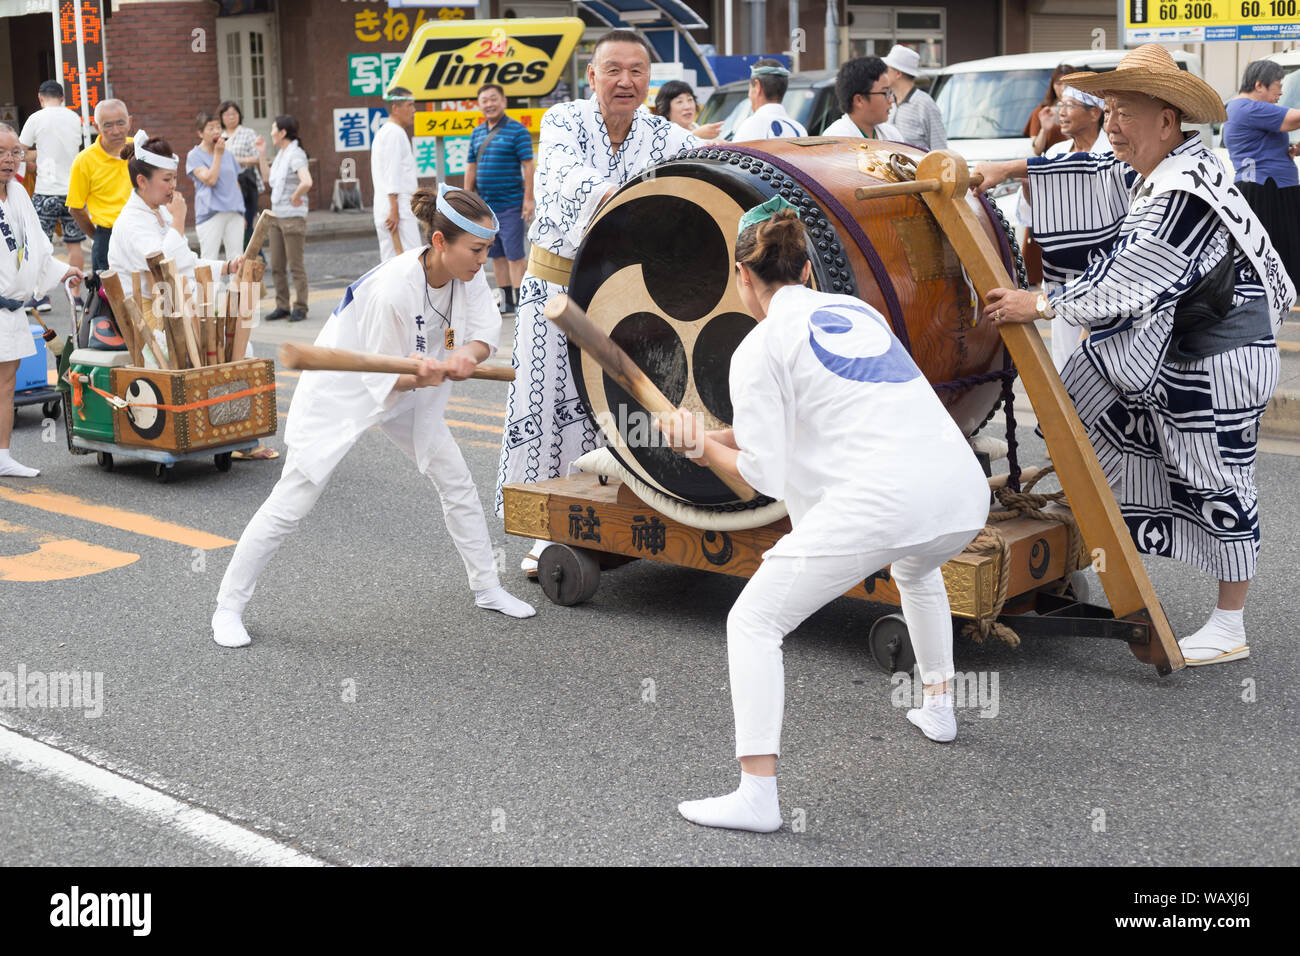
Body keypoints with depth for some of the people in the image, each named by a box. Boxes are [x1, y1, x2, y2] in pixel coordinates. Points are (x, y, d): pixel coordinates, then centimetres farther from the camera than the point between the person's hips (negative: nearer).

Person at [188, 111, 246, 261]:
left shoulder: (228, 154, 15)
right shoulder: (195, 156, -2)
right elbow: (210, 179, -15)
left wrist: (242, 212, 18)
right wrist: (218, 154, -12)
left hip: (234, 212, 5)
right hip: (211, 213, -5)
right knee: (209, 261, -6)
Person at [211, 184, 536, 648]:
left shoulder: (467, 273, -16)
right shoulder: (393, 288, -35)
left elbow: (485, 335, -13)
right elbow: (381, 381, -27)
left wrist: (467, 354, -36)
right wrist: (420, 376, -48)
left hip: (410, 385, 7)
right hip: (345, 388, -7)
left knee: (457, 481, 8)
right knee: (292, 501, -8)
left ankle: (487, 588, 24)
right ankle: (228, 606, 3)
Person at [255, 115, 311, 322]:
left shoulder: (296, 154, -16)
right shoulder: (281, 154, 12)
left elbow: (306, 182, -31)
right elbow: (267, 177, 24)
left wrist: (295, 197, -17)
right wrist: (262, 154, 19)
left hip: (293, 217, -9)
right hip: (276, 215, 9)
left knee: (295, 266, -2)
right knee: (277, 266, 10)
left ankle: (300, 308, 5)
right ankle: (282, 306, 17)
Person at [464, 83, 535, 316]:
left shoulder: (517, 130, -5)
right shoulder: (477, 133, 13)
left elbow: (528, 166, -9)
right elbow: (470, 168, 17)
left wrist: (528, 199, -14)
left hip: (511, 205, -6)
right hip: (485, 206, 6)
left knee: (514, 255, -7)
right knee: (496, 255, 10)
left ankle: (518, 300, -4)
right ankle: (505, 300, 16)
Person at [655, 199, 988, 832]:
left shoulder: (760, 346, 4)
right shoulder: (859, 309, 24)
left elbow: (765, 475, -1)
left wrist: (703, 449, 16)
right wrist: (711, 435, 28)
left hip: (877, 503, -7)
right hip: (964, 493, 7)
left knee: (753, 623, 6)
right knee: (914, 567, 42)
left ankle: (756, 794, -2)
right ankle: (938, 708, 48)